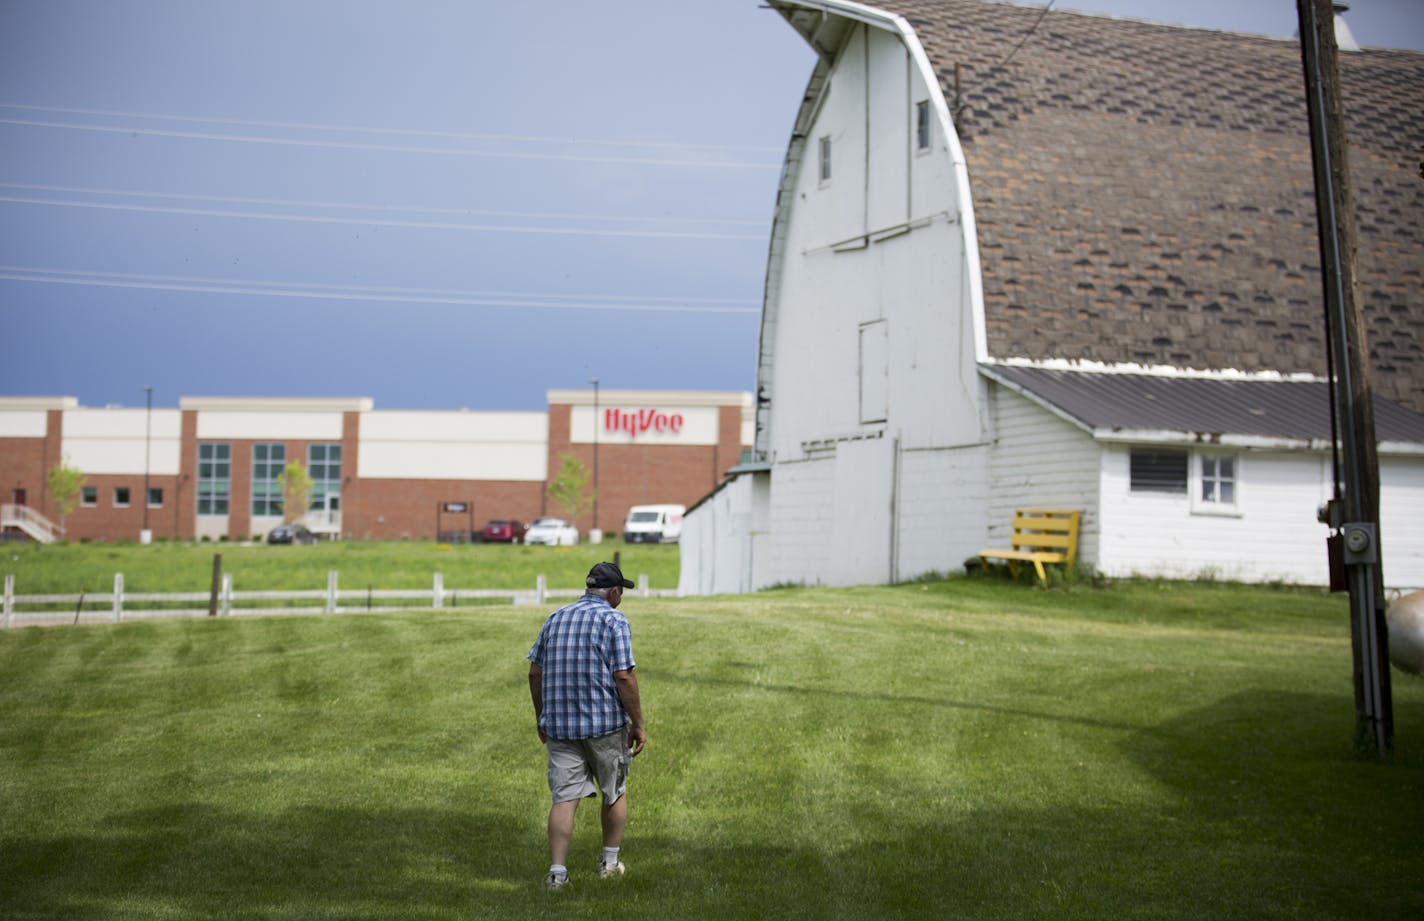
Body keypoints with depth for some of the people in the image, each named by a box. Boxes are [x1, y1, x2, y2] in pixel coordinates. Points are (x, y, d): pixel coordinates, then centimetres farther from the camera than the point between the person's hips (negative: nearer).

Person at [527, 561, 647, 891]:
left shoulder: (555, 619, 10)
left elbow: (535, 672, 11)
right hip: (605, 723, -4)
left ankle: (557, 872, -7)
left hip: (560, 724, 4)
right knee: (615, 792, 16)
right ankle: (610, 862, 26)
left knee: (564, 798, 2)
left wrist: (541, 716, 21)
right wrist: (638, 724, -8)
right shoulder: (614, 622, -7)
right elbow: (624, 677, -14)